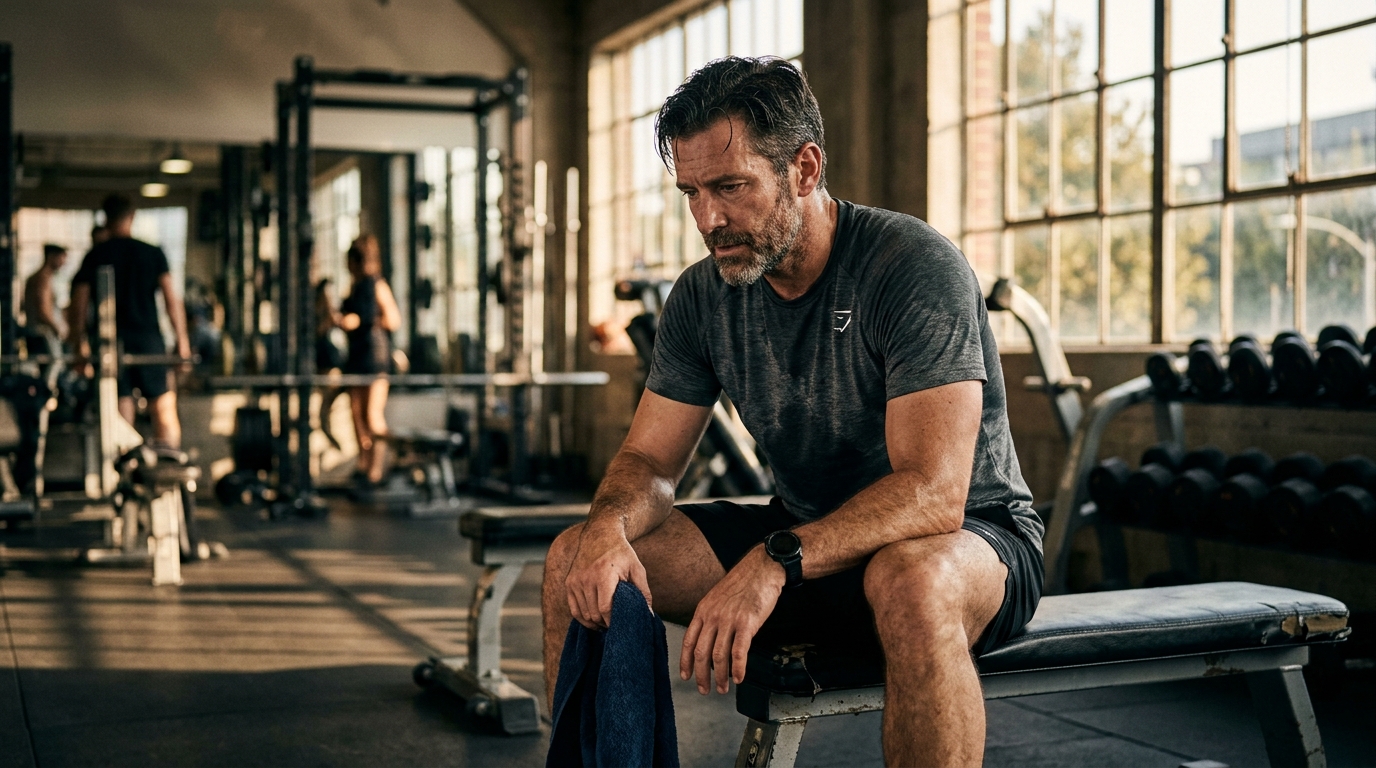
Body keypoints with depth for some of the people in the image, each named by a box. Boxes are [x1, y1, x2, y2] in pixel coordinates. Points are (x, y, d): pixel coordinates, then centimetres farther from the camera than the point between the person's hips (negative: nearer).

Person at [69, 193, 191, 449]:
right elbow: (171, 297, -4)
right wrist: (182, 340, -1)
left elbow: (79, 305, 2)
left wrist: (80, 343, 10)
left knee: (121, 416, 3)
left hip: (111, 341, 1)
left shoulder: (93, 257, 4)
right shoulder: (153, 253, 2)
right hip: (148, 339, -1)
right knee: (164, 408, 3)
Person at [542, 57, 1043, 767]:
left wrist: (774, 562, -42)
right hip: (805, 538, 6)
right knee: (577, 559, -8)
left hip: (970, 533, -5)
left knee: (909, 581, -42)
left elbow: (933, 492, -29)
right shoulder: (702, 296, -1)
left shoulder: (915, 267, -21)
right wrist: (609, 524, -23)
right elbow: (648, 461, 2)